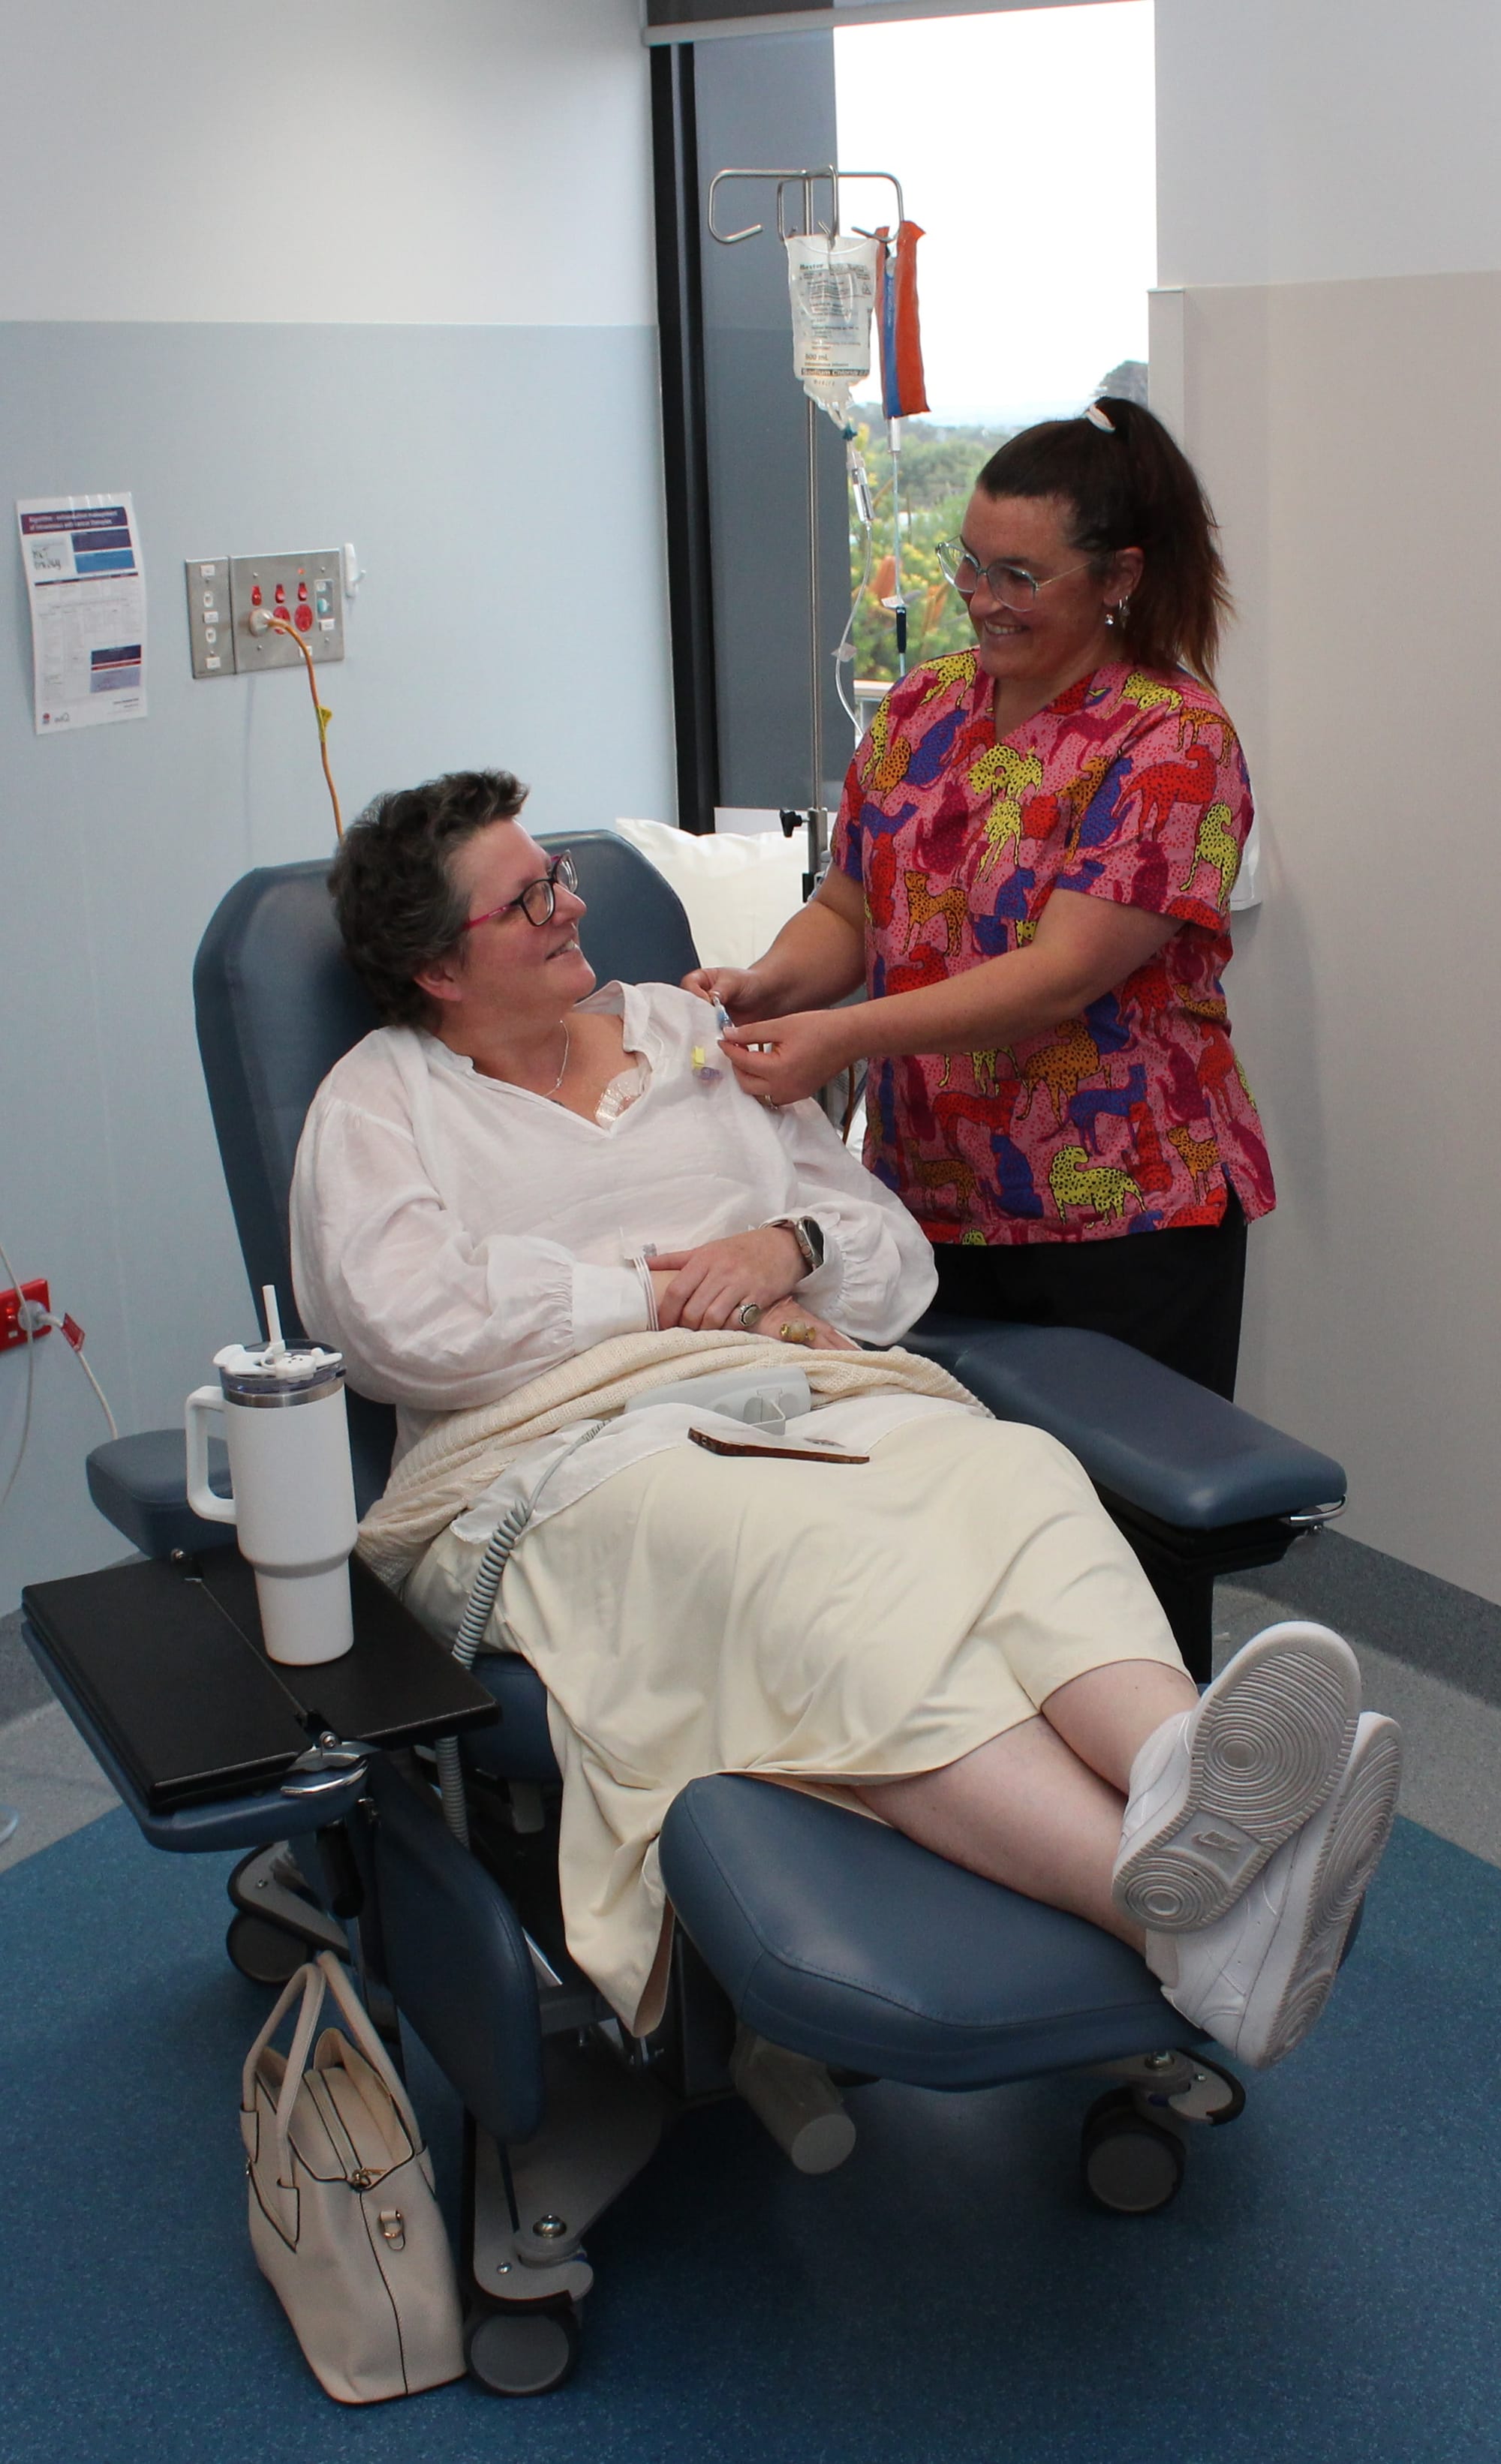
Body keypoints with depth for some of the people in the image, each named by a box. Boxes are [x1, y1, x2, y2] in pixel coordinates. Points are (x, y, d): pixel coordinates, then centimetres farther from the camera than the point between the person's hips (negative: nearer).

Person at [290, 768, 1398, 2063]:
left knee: (1014, 1473, -32)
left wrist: (789, 1244, 1)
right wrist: (660, 1296, -1)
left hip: (799, 1391, 5)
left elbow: (894, 1249, 26)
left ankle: (1181, 1767, -63)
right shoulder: (378, 1102, 13)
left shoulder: (683, 1029, 27)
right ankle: (1164, 1896, -62)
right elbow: (409, 1326, -7)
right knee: (808, 1563, -40)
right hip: (564, 1447, -5)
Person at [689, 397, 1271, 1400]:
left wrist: (846, 1036, -28)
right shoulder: (922, 707, 9)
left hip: (1120, 1218, -5)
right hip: (927, 1202, 5)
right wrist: (768, 984, -9)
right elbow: (847, 911, 13)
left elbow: (1065, 970, -20)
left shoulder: (1172, 740, -11)